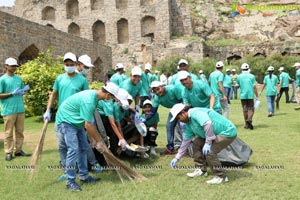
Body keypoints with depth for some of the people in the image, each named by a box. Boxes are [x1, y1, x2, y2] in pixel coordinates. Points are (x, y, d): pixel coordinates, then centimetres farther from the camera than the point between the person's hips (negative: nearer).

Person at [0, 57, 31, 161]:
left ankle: (18, 150, 18)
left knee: (20, 131, 9)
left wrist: (24, 91, -2)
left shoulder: (19, 78, 13)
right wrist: (12, 94, -16)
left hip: (20, 109, 6)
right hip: (9, 111, -6)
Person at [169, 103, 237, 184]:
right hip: (217, 134, 10)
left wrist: (208, 143, -30)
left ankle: (221, 176, -5)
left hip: (227, 132, -10)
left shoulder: (195, 113, -22)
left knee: (209, 152, -21)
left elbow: (208, 124, -38)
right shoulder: (189, 124, 9)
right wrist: (177, 158, 20)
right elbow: (186, 141, 17)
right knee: (197, 143, 10)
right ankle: (201, 169, 19)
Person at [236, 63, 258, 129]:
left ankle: (247, 124, 11)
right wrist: (257, 96, 4)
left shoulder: (239, 76, 0)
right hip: (250, 95, -1)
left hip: (243, 95, 1)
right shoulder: (252, 76, -1)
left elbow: (237, 86, 8)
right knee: (251, 108, 5)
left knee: (245, 109, 8)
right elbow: (254, 87, -2)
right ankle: (249, 119, -21)